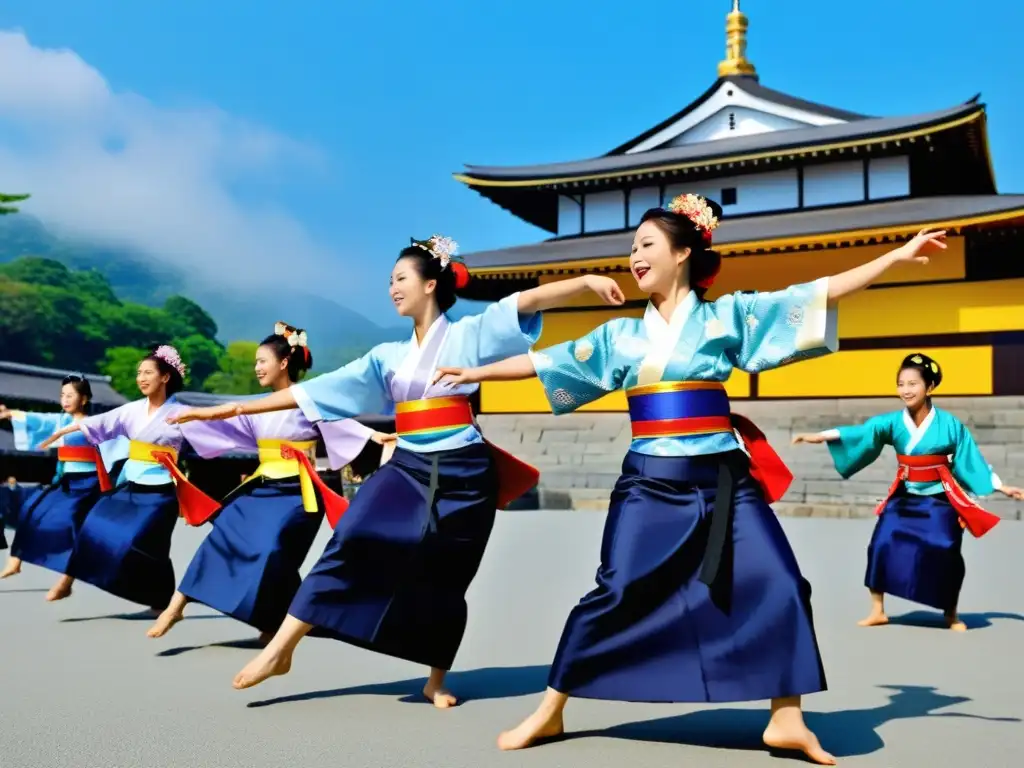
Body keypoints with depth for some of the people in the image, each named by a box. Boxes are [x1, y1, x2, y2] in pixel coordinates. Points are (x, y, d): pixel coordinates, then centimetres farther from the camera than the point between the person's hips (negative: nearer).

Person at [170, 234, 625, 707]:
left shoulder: (470, 334, 1)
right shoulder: (389, 356, 12)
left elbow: (530, 300, -12)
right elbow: (315, 389, 11)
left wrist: (588, 281, -28)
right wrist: (236, 408, 9)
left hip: (462, 474, -3)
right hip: (406, 468, 3)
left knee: (445, 582, 6)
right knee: (351, 543, -18)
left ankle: (436, 682, 26)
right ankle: (280, 649, -11)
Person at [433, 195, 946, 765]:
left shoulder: (726, 315, 4)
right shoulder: (620, 334, 10)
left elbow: (816, 294, 0)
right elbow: (544, 361, 15)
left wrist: (898, 256, -4)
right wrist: (478, 372, 20)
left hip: (723, 479, 0)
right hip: (649, 483, 1)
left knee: (779, 587, -7)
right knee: (614, 594, -1)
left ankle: (787, 721, 9)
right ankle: (549, 713, 12)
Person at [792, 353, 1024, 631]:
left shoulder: (949, 424, -10)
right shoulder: (893, 422, -7)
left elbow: (971, 460, -1)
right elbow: (859, 432, -18)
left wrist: (1002, 487, -1)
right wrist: (817, 436, -31)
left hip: (939, 501, -2)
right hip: (903, 498, 2)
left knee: (945, 557, 0)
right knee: (882, 546, -11)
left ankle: (951, 615, 25)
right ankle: (878, 610, 5)